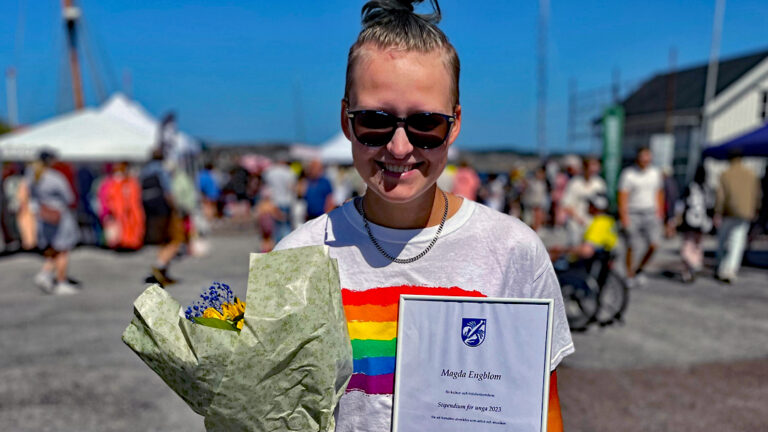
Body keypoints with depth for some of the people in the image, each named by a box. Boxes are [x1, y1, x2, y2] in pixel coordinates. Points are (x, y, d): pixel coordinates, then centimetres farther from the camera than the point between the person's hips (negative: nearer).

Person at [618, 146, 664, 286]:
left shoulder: (655, 173, 10)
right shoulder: (628, 173, -5)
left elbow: (659, 193, 18)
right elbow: (622, 196, -8)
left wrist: (660, 212, 13)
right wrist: (623, 217, -13)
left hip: (650, 213, 4)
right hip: (632, 214, -4)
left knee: (654, 244, -7)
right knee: (631, 248, -1)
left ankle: (639, 269, 16)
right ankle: (630, 276, 14)